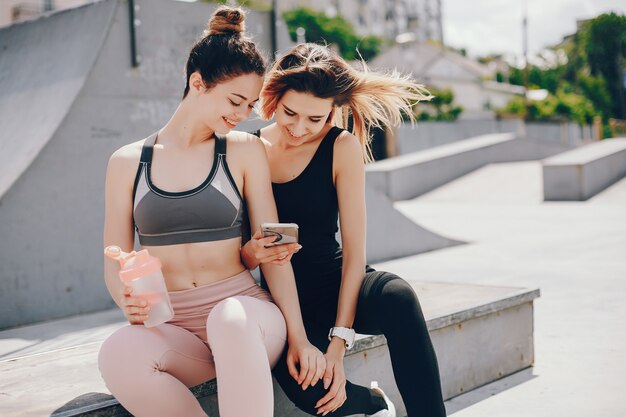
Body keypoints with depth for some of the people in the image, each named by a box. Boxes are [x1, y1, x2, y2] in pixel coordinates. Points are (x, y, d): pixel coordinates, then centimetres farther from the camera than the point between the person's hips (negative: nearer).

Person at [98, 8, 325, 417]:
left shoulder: (245, 151, 5)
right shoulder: (127, 162, 7)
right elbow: (115, 263, 8)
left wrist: (298, 337, -6)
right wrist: (131, 301, -15)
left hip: (245, 313, -1)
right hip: (172, 328, 1)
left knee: (229, 319, -37)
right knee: (118, 354, -33)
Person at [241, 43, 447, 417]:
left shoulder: (342, 148, -5)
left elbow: (354, 250, -10)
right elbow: (235, 260, 3)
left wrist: (339, 341, -19)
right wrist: (252, 254, -23)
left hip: (336, 284, 0)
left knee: (397, 295, -36)